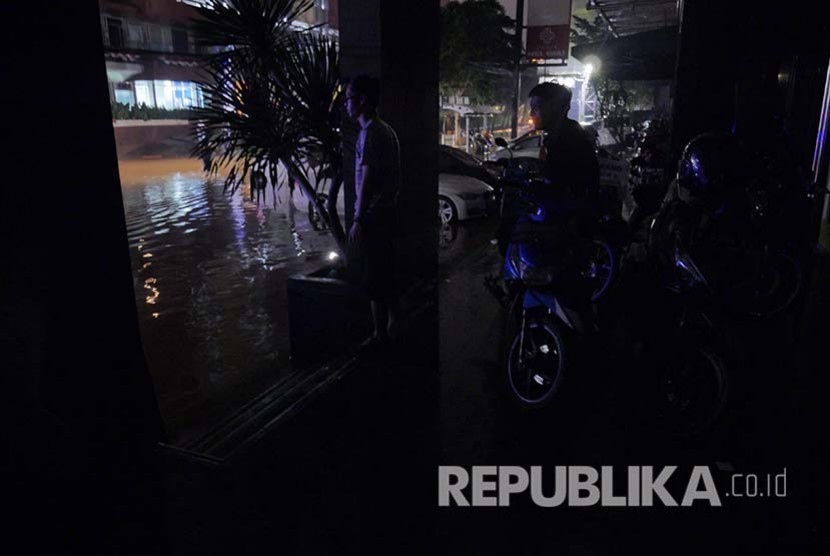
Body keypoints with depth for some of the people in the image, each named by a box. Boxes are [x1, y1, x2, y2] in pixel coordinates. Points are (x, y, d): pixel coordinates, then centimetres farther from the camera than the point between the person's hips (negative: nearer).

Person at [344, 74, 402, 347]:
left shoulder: (370, 133, -15)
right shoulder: (385, 129, 14)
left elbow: (367, 180, -20)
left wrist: (359, 219, -18)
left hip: (373, 214, -10)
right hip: (387, 211, 10)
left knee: (374, 277, -2)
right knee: (386, 273, 16)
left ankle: (379, 334, 7)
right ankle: (392, 323, 27)